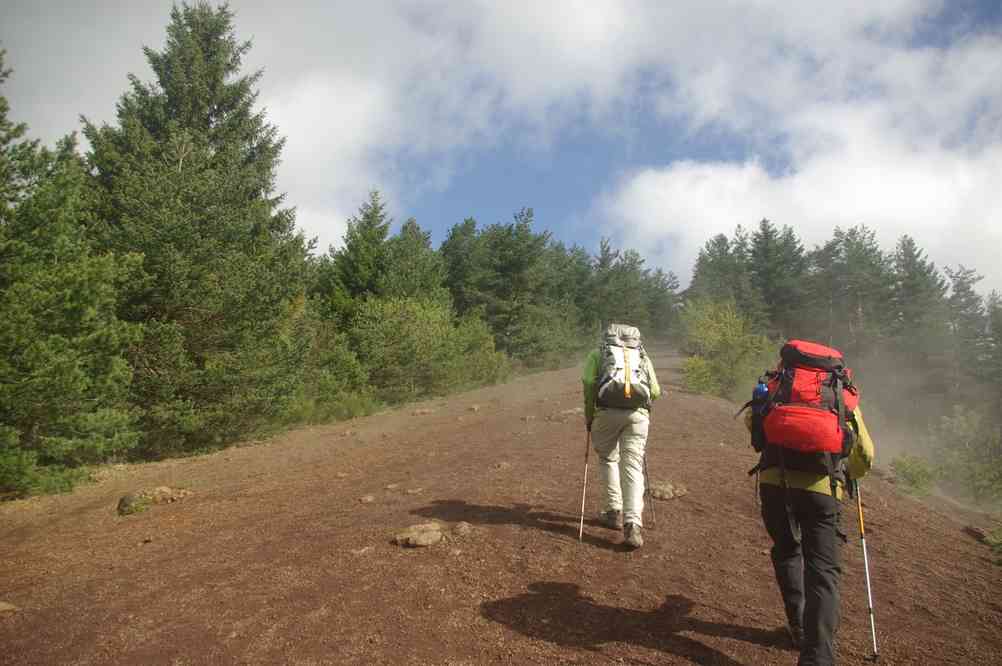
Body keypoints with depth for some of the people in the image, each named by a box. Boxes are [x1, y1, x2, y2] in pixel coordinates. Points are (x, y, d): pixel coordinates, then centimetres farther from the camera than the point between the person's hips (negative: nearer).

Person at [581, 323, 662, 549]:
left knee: (608, 460, 20)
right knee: (633, 467, 2)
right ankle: (633, 526, -10)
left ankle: (614, 513, 22)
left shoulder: (598, 353, 18)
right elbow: (655, 391, 13)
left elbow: (588, 383, 0)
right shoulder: (643, 357, 25)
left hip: (607, 411, -1)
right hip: (638, 414, 1)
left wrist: (589, 416, 9)